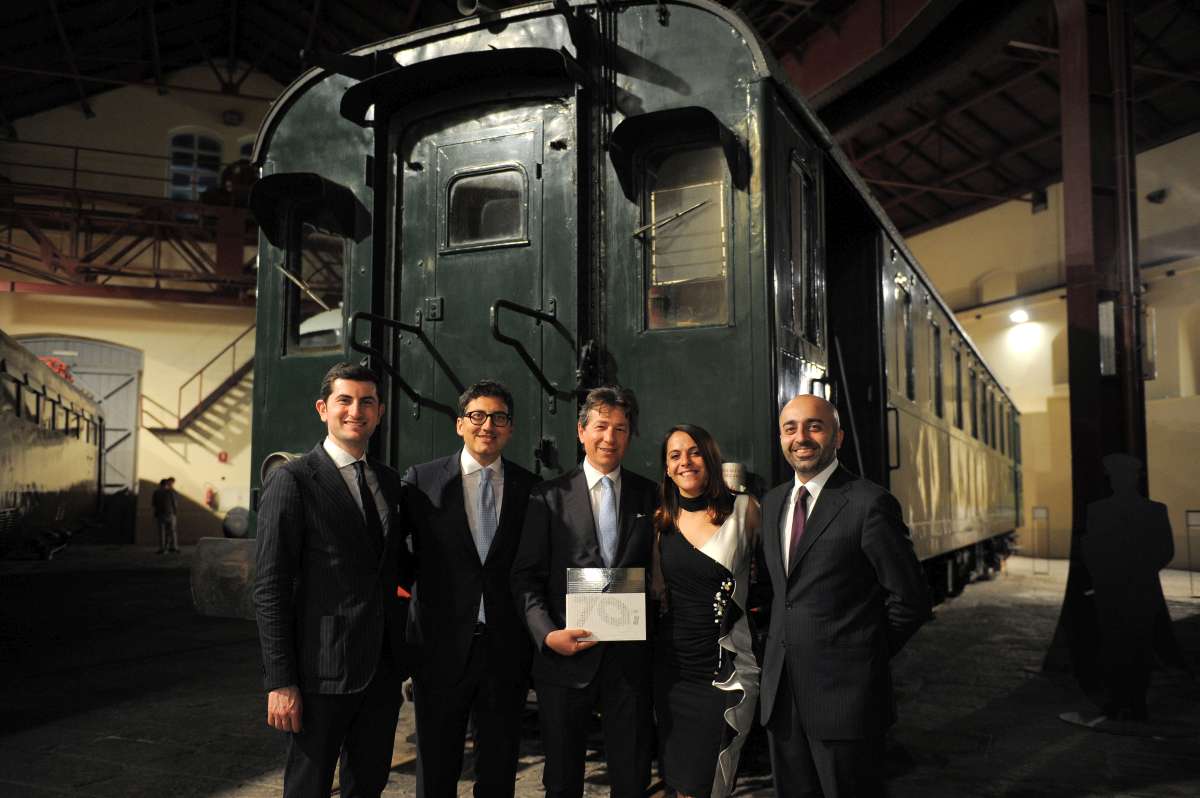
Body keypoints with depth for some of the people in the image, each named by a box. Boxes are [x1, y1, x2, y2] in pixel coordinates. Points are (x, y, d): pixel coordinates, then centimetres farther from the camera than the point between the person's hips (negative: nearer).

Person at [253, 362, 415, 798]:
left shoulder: (390, 481, 11)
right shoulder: (292, 481, -9)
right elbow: (270, 589, -11)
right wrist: (279, 681, -15)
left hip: (383, 667, 6)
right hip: (323, 671, -6)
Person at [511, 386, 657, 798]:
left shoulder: (650, 496, 6)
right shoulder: (550, 496, 0)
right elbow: (526, 575, -2)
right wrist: (547, 633, -14)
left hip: (630, 656, 1)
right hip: (565, 655, -1)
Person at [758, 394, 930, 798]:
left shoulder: (869, 503, -12)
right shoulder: (773, 502, 9)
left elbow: (910, 598, -9)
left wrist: (865, 655, -1)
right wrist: (786, 642, 9)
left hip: (844, 691, -6)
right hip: (780, 691, 6)